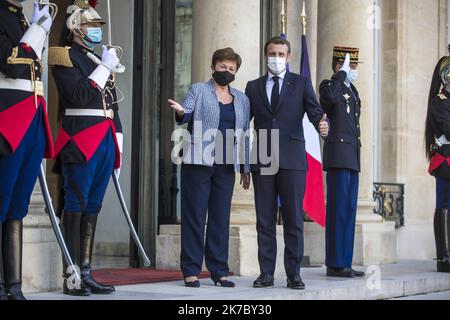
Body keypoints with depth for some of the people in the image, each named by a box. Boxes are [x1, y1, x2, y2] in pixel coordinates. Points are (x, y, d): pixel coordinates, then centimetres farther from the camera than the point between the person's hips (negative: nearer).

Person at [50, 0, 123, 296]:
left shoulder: (104, 58, 21)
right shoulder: (66, 57, -2)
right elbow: (79, 96, -16)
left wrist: (118, 145, 19)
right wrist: (104, 68, -11)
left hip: (106, 141, 7)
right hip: (81, 141, -7)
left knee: (93, 207, 7)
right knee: (76, 205, -7)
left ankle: (86, 273, 10)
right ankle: (71, 277, -6)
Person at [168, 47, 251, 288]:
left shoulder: (241, 99, 16)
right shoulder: (198, 90, 5)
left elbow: (244, 135, 16)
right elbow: (186, 116, -9)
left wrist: (245, 169, 12)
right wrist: (181, 112, -33)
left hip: (226, 167, 4)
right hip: (198, 163, -4)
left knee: (221, 218, 4)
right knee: (195, 217, -3)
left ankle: (219, 271, 8)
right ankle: (191, 271, 0)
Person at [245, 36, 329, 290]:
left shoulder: (301, 83, 10)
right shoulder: (254, 86, 15)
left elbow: (314, 110, -1)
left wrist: (322, 124, -25)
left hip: (292, 160, -2)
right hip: (262, 161, 2)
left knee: (294, 219, -2)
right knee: (265, 220, 4)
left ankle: (294, 274, 3)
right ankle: (266, 273, 8)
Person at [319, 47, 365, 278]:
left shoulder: (352, 91, 21)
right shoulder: (330, 86, -5)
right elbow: (329, 97, -32)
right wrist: (342, 73, -20)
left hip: (352, 158, 9)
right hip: (338, 156, -9)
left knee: (349, 210, 8)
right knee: (338, 210, -8)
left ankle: (345, 262, 12)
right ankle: (335, 264, -6)